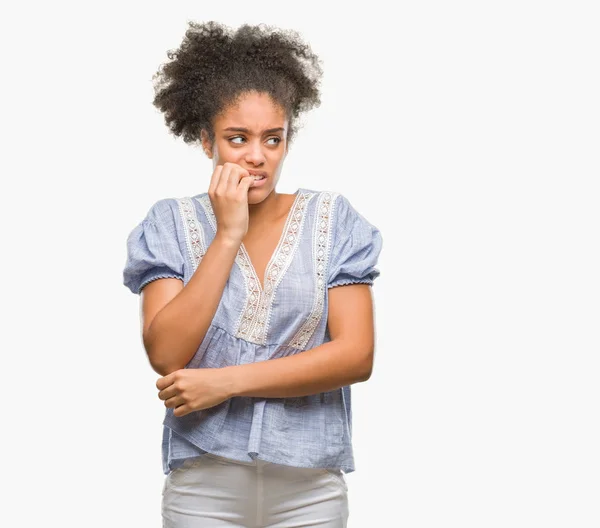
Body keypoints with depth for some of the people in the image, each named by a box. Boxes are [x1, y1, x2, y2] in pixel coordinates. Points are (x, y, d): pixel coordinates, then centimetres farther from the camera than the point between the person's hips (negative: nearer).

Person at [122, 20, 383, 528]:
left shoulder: (334, 220, -1)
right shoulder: (170, 225, -1)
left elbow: (357, 355, -9)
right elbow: (165, 355, -13)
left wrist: (227, 380, -14)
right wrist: (228, 235, -16)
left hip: (310, 485, 1)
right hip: (203, 485, 0)